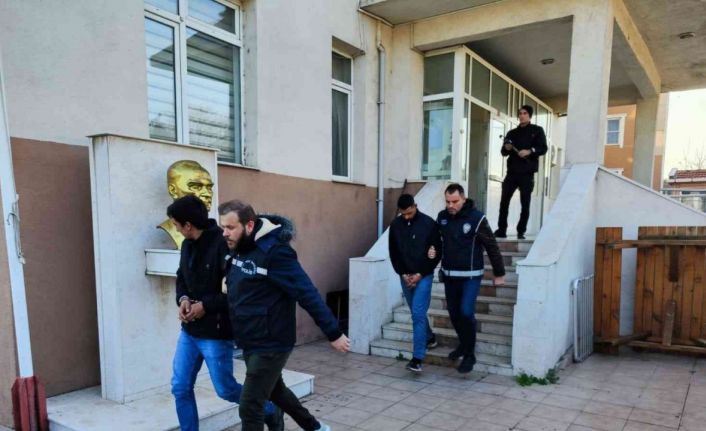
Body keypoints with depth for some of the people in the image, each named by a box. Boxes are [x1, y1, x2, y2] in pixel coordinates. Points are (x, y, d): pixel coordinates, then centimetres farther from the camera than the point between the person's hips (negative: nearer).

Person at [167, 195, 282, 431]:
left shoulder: (224, 244, -21)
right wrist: (183, 299, -4)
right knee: (180, 388, 10)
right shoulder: (188, 244, 4)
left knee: (225, 389, 6)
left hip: (216, 332, -7)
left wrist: (206, 305, -20)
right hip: (189, 330, 7)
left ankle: (271, 412, 30)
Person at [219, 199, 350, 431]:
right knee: (275, 391, 25)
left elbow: (307, 293, -23)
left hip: (270, 345, -9)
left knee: (249, 406, -2)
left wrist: (333, 333, -21)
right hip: (249, 343, 9)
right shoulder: (238, 248, 2)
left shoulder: (274, 252, -23)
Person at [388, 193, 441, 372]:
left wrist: (420, 274, -11)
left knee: (418, 314, -11)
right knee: (417, 313, 16)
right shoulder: (395, 225, 0)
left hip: (424, 276, -4)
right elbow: (393, 253, 6)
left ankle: (417, 359, -8)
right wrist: (403, 274, -5)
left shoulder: (429, 224, -10)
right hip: (405, 276, 4)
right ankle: (430, 337, 42)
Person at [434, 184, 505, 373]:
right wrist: (433, 250, -7)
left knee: (466, 312, -14)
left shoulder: (476, 218, -14)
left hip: (470, 276, -5)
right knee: (454, 313, 13)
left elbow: (491, 247, -7)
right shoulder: (442, 217, 1)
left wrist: (499, 273, -2)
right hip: (449, 275, 5)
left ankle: (469, 354, 3)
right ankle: (463, 343, 37)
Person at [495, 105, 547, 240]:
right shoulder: (512, 133, 17)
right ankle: (501, 230, 1)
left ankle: (521, 232, 5)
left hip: (527, 173, -3)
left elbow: (543, 148, -1)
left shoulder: (537, 130, 9)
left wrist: (530, 151, -18)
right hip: (512, 172, 3)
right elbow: (503, 152, 14)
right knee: (504, 201, -5)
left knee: (525, 204, -1)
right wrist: (506, 148, -9)